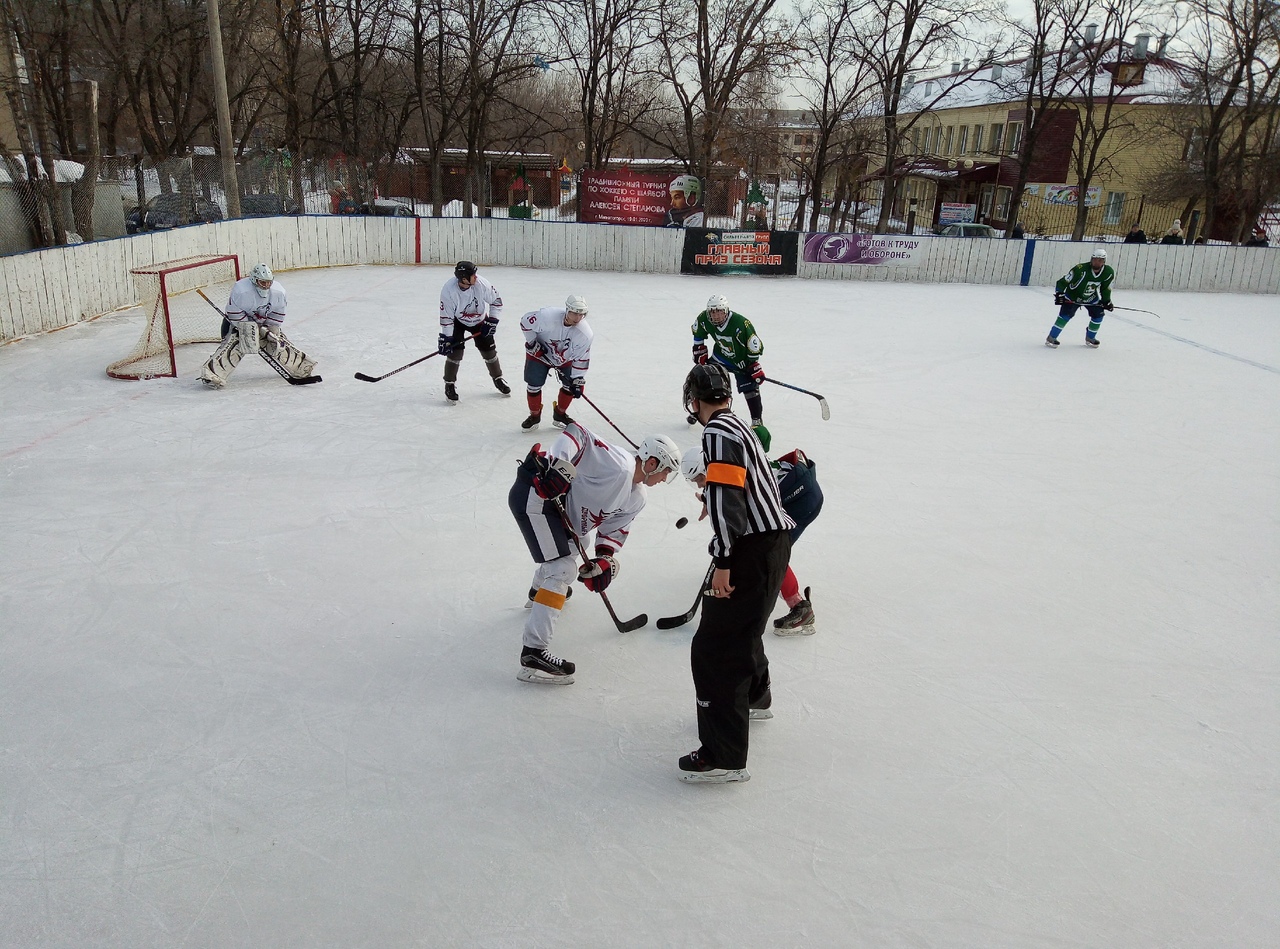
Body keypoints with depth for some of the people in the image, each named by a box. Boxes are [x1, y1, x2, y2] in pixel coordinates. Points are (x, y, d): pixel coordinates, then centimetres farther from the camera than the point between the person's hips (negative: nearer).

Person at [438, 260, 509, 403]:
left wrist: (492, 321, -11)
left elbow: (496, 300, -11)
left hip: (479, 320, 2)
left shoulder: (481, 284, -28)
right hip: (457, 321, -2)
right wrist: (446, 338, -23)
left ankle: (498, 378, 28)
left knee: (489, 350, 4)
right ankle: (450, 384, 4)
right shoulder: (448, 290, -33)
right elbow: (446, 317, -24)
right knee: (455, 351, -14)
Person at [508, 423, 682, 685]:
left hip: (558, 504, 11)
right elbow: (576, 433, -25)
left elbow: (614, 528, 14)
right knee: (563, 570, -17)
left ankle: (539, 591, 61)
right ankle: (533, 654, -21)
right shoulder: (619, 465, -20)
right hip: (535, 493, -11)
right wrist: (559, 467, -38)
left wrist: (605, 558, -2)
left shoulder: (637, 498, 10)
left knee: (576, 544, 32)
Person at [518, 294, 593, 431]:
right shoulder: (547, 316, -38)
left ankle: (559, 414, 22)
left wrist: (578, 381, -19)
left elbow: (581, 358, -18)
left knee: (571, 385, -1)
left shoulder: (585, 334, -28)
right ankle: (534, 416, 20)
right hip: (539, 353, -2)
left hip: (565, 357, 3)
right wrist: (532, 343, -17)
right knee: (534, 384, -3)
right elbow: (525, 321, -21)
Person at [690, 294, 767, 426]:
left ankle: (757, 419, 2)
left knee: (750, 388, -11)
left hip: (741, 360, -4)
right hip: (720, 357, 4)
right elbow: (698, 332, 4)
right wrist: (699, 351, 7)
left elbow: (755, 345, -27)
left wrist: (754, 366, -21)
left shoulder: (741, 324, -36)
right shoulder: (704, 319, -21)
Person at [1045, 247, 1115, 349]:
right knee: (1065, 314, -19)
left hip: (1091, 298, 5)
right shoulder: (1080, 269, -31)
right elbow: (1063, 281, -24)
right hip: (1072, 296, -5)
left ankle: (1090, 338, 22)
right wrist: (1059, 293, -33)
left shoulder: (1109, 273, -15)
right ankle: (1051, 338, -12)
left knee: (1098, 314, 1)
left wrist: (1106, 301, -1)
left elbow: (1105, 289, 2)